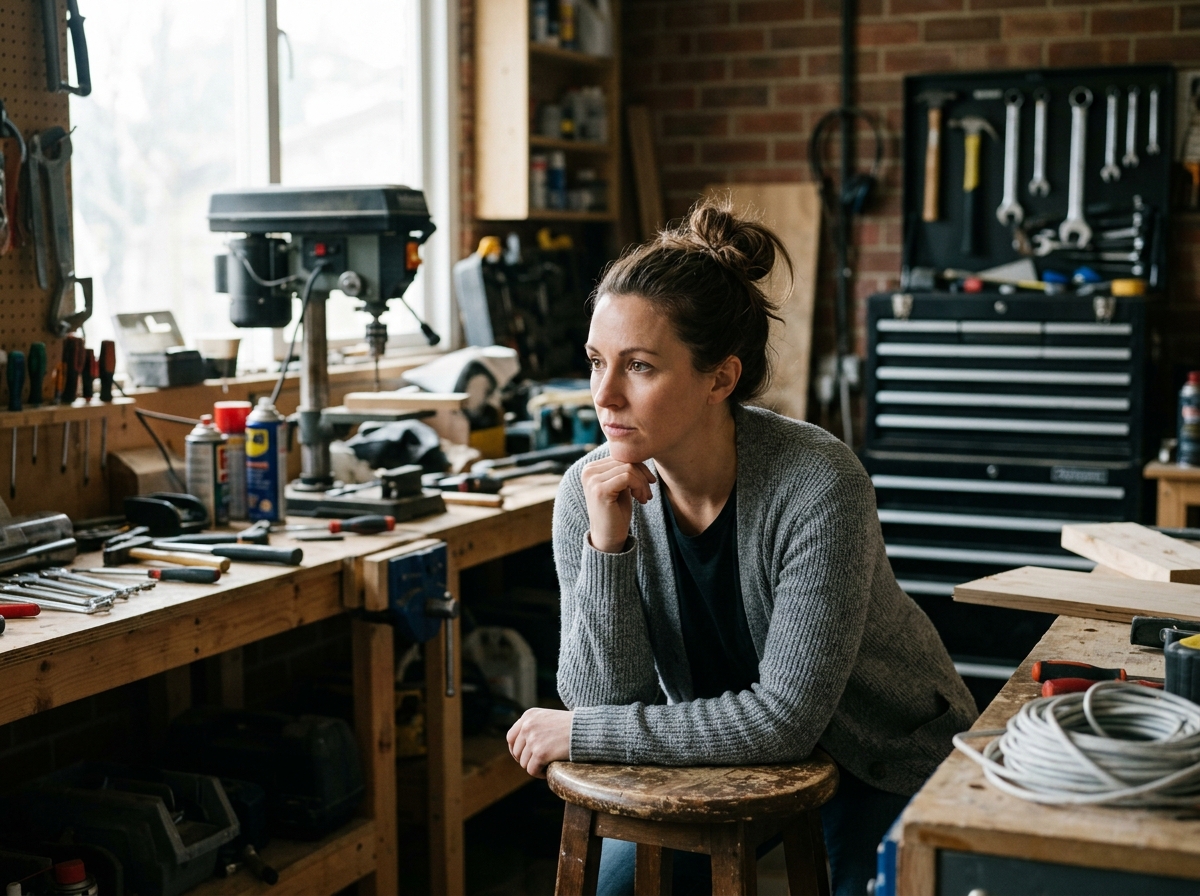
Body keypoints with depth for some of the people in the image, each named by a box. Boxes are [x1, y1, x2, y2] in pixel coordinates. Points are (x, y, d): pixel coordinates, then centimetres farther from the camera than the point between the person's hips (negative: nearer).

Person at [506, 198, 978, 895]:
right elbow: (602, 697, -19)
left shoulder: (818, 484, -32)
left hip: (889, 757, -3)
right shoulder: (592, 493, -18)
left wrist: (582, 734, -27)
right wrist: (607, 546, -34)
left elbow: (784, 719, -31)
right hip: (724, 754, 4)